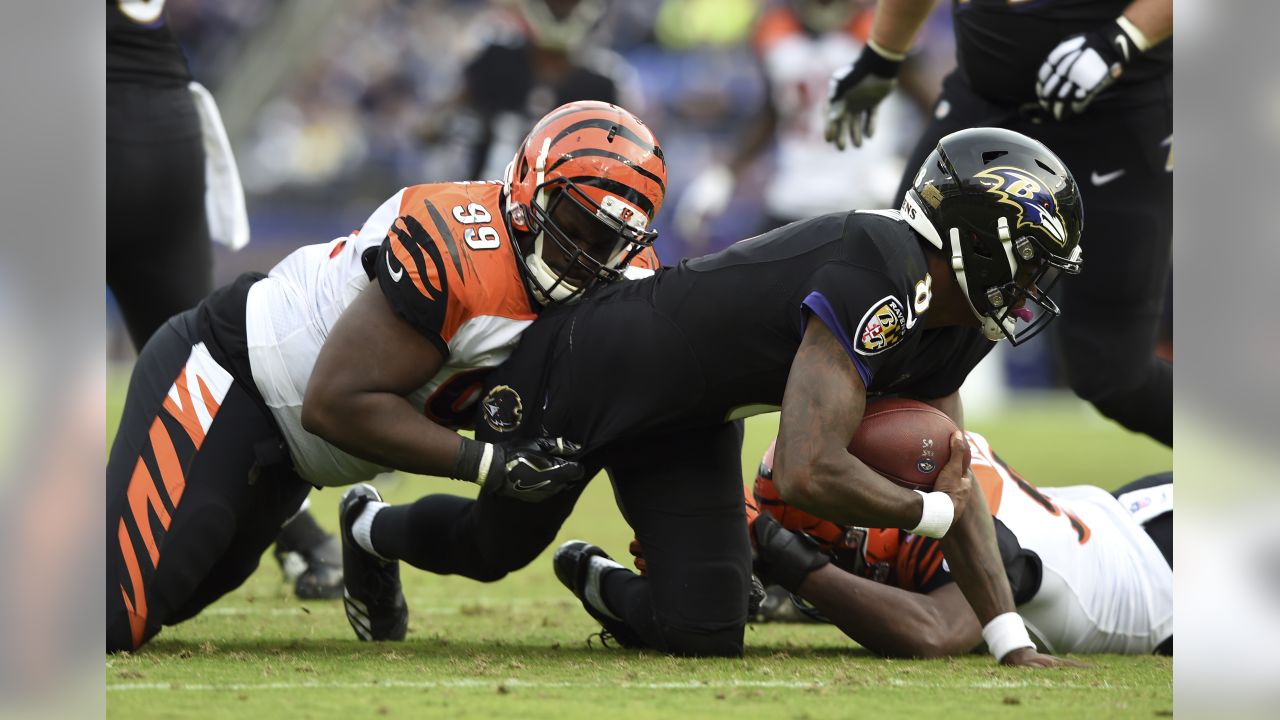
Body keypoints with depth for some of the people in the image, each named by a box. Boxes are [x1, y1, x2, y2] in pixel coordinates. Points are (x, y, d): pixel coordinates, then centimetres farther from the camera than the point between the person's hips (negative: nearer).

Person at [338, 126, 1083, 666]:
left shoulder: (952, 327, -10)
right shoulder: (876, 283, -39)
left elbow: (956, 478, -1)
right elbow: (808, 473, -44)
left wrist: (1011, 638, -8)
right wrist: (933, 512, -29)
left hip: (686, 424, 7)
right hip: (577, 369, -7)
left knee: (704, 632, -5)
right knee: (496, 549, 18)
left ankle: (600, 582, 29)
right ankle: (373, 528, 52)